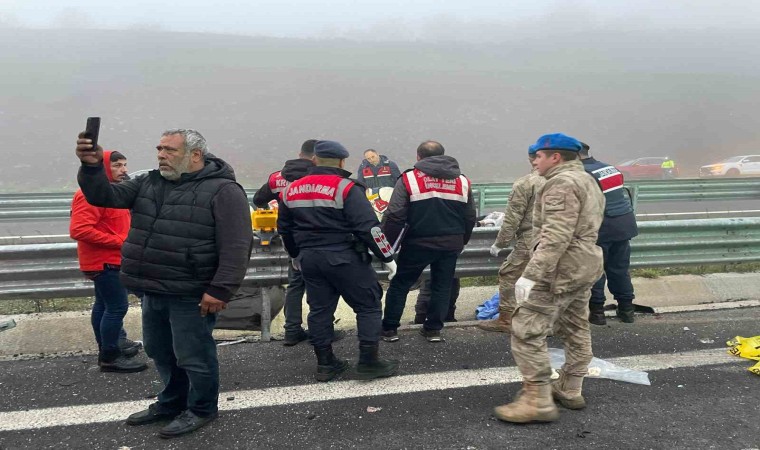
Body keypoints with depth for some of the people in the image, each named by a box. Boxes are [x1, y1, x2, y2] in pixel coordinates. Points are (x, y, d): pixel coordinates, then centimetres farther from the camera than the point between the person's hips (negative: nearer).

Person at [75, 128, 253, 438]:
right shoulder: (149, 183, 10)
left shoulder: (223, 191, -13)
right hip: (153, 292, 8)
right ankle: (172, 402, 41)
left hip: (191, 296, -7)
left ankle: (201, 409, 27)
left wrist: (220, 290, -23)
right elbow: (104, 196, 4)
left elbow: (236, 246, -18)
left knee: (193, 356, 6)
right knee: (161, 352, 21)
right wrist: (92, 167, -14)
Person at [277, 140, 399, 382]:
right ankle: (368, 361, 6)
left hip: (309, 259, 6)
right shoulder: (345, 188, -12)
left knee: (319, 309, 14)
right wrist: (387, 256, -8)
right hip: (344, 258, -6)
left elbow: (284, 228, 19)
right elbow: (369, 226, -17)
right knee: (368, 306, 5)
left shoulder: (292, 190, 8)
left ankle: (325, 363, 20)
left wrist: (295, 255, 34)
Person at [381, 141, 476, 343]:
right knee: (442, 286, 16)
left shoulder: (409, 179, -6)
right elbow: (470, 218, 13)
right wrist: (461, 241, 26)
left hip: (418, 243, -3)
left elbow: (394, 216, -11)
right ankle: (433, 329, 18)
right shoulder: (462, 181, 8)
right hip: (450, 244, 3)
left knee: (400, 284, 11)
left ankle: (389, 328, 15)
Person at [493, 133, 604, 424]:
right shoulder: (587, 181, 18)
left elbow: (556, 237, -25)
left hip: (560, 270, -11)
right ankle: (570, 390, 27)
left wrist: (531, 275, -27)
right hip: (584, 266, 11)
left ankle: (538, 401, -7)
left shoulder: (562, 183, -16)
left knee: (527, 331, -9)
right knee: (575, 330, 16)